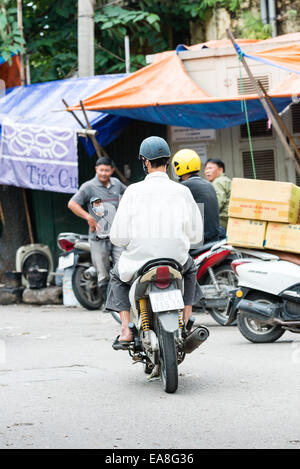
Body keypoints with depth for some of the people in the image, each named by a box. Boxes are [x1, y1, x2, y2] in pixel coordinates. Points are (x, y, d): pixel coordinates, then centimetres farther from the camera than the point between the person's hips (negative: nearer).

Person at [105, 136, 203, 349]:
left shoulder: (134, 191, -5)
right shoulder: (182, 191, -1)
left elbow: (118, 236, -6)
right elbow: (196, 234, 3)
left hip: (139, 260, -1)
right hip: (176, 258, 1)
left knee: (118, 276, 32)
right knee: (190, 269, 37)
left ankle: (126, 330, 16)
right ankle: (187, 323, 27)